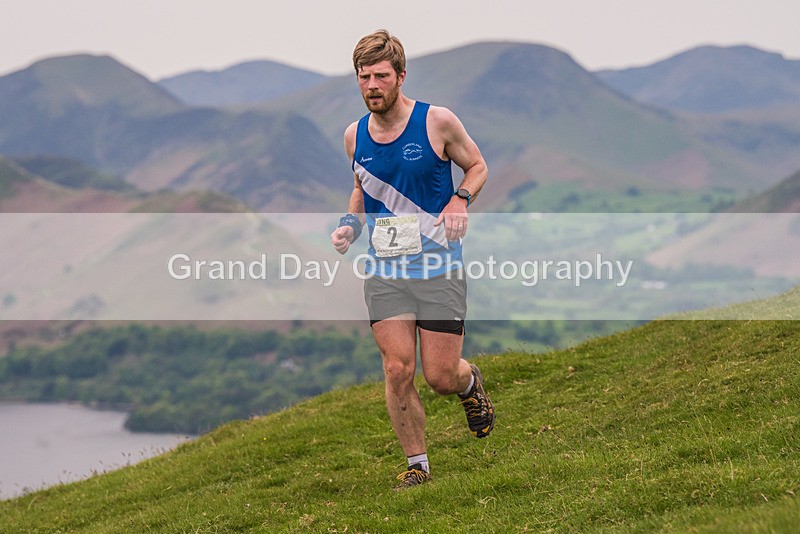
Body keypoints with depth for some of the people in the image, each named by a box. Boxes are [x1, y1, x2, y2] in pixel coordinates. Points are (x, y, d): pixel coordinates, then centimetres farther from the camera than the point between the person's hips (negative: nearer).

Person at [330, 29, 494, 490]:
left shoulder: (437, 122, -7)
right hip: (384, 268, 3)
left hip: (439, 266, -3)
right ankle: (417, 464, 9)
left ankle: (470, 382, 36)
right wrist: (350, 224, 3)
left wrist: (460, 200, -13)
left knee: (441, 376, -2)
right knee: (398, 371, -7)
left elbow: (478, 166, 7)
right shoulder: (355, 136, 5)